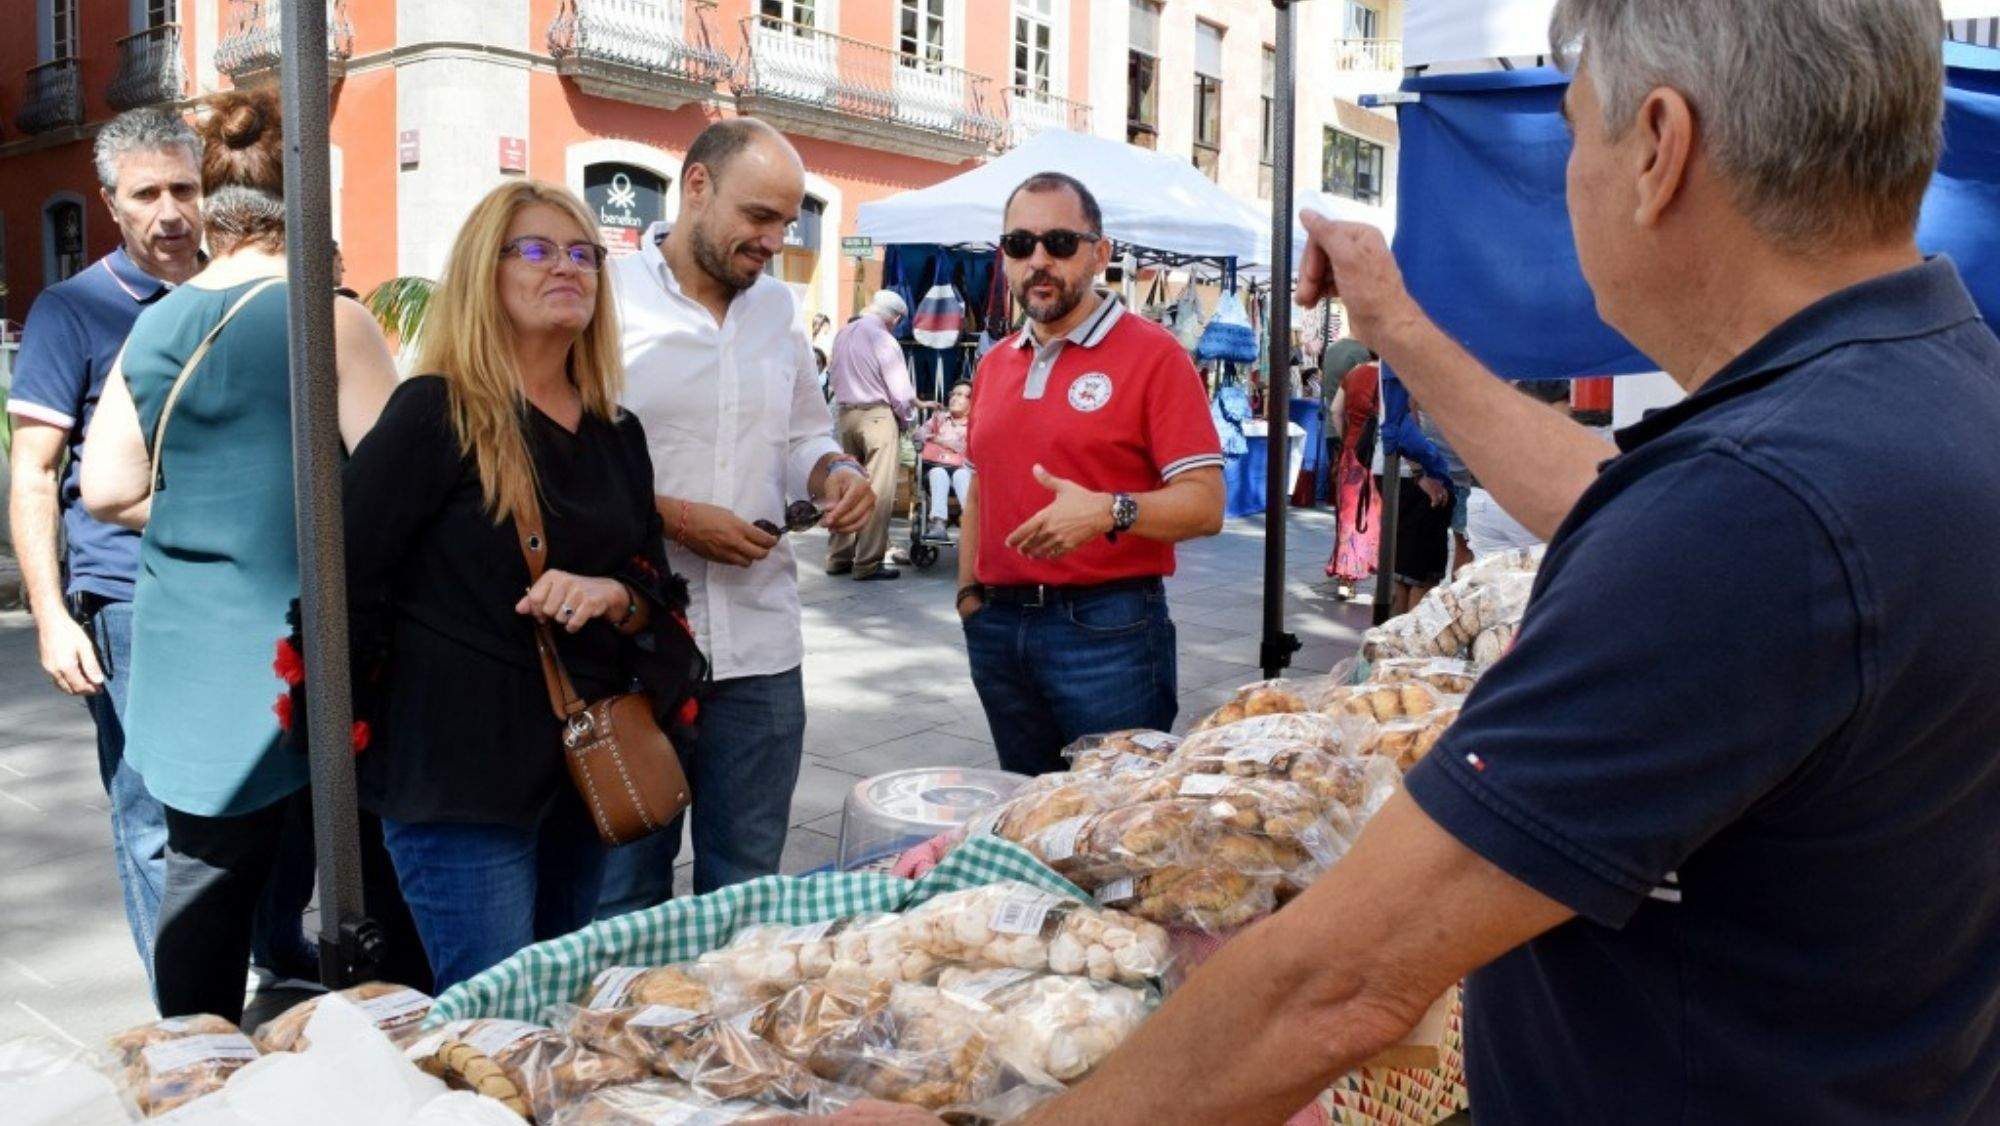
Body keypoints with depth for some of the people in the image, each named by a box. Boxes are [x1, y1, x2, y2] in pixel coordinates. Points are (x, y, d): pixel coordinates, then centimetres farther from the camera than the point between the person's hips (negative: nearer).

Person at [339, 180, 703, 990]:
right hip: (461, 776, -7)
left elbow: (660, 591, 11)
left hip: (585, 771, 7)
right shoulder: (438, 414, -9)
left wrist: (614, 597, -11)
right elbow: (343, 574, -13)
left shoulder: (615, 435, 10)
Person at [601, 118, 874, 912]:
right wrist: (675, 517, -18)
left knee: (748, 889, 15)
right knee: (626, 892, 10)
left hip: (761, 646, 5)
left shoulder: (778, 309, 12)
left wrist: (835, 474, -2)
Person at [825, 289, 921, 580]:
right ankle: (868, 563, -3)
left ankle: (838, 558, 19)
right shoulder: (884, 341, -12)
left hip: (845, 414, 7)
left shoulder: (843, 335, 9)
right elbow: (901, 392, -11)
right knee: (878, 491, -3)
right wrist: (906, 421, 5)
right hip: (877, 415, -7)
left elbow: (833, 379, 15)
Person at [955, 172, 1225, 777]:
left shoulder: (1153, 354, -6)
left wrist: (1108, 511, -28)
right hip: (998, 627, 6)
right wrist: (969, 591, 10)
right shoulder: (994, 365, 13)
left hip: (1107, 629, -6)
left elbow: (1205, 505, -12)